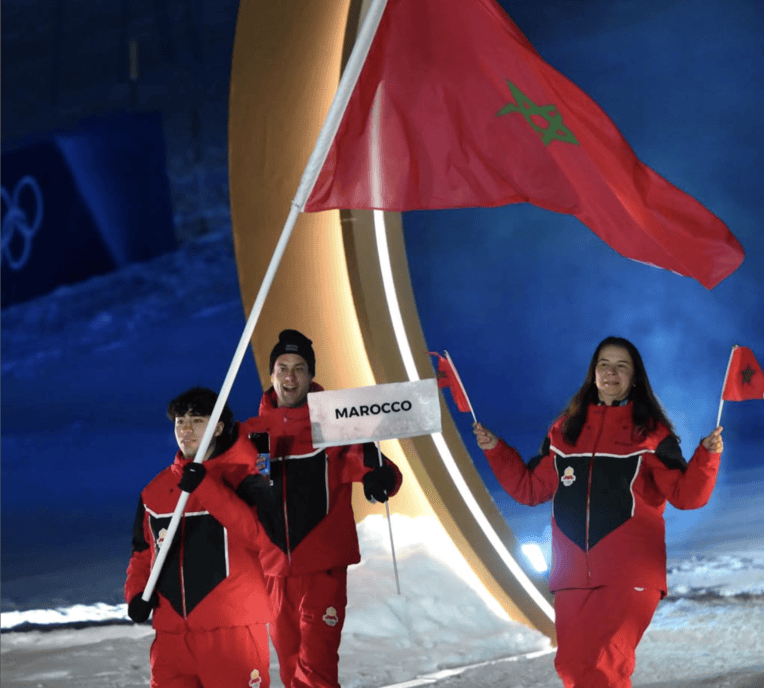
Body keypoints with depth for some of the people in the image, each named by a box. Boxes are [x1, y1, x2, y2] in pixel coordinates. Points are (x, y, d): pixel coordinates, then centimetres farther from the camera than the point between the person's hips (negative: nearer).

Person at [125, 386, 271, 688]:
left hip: (232, 629, -5)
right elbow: (143, 552, 22)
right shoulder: (156, 489, 13)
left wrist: (204, 486, -23)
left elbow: (256, 531, -18)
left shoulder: (239, 476, -2)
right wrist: (137, 592, 3)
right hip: (171, 630, 5)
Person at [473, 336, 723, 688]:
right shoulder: (565, 429, 12)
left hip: (629, 575, -5)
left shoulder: (650, 432, 1)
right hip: (574, 574, 5)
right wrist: (495, 450, 10)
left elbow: (686, 496, -3)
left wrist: (707, 455, -18)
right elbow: (530, 489, 17)